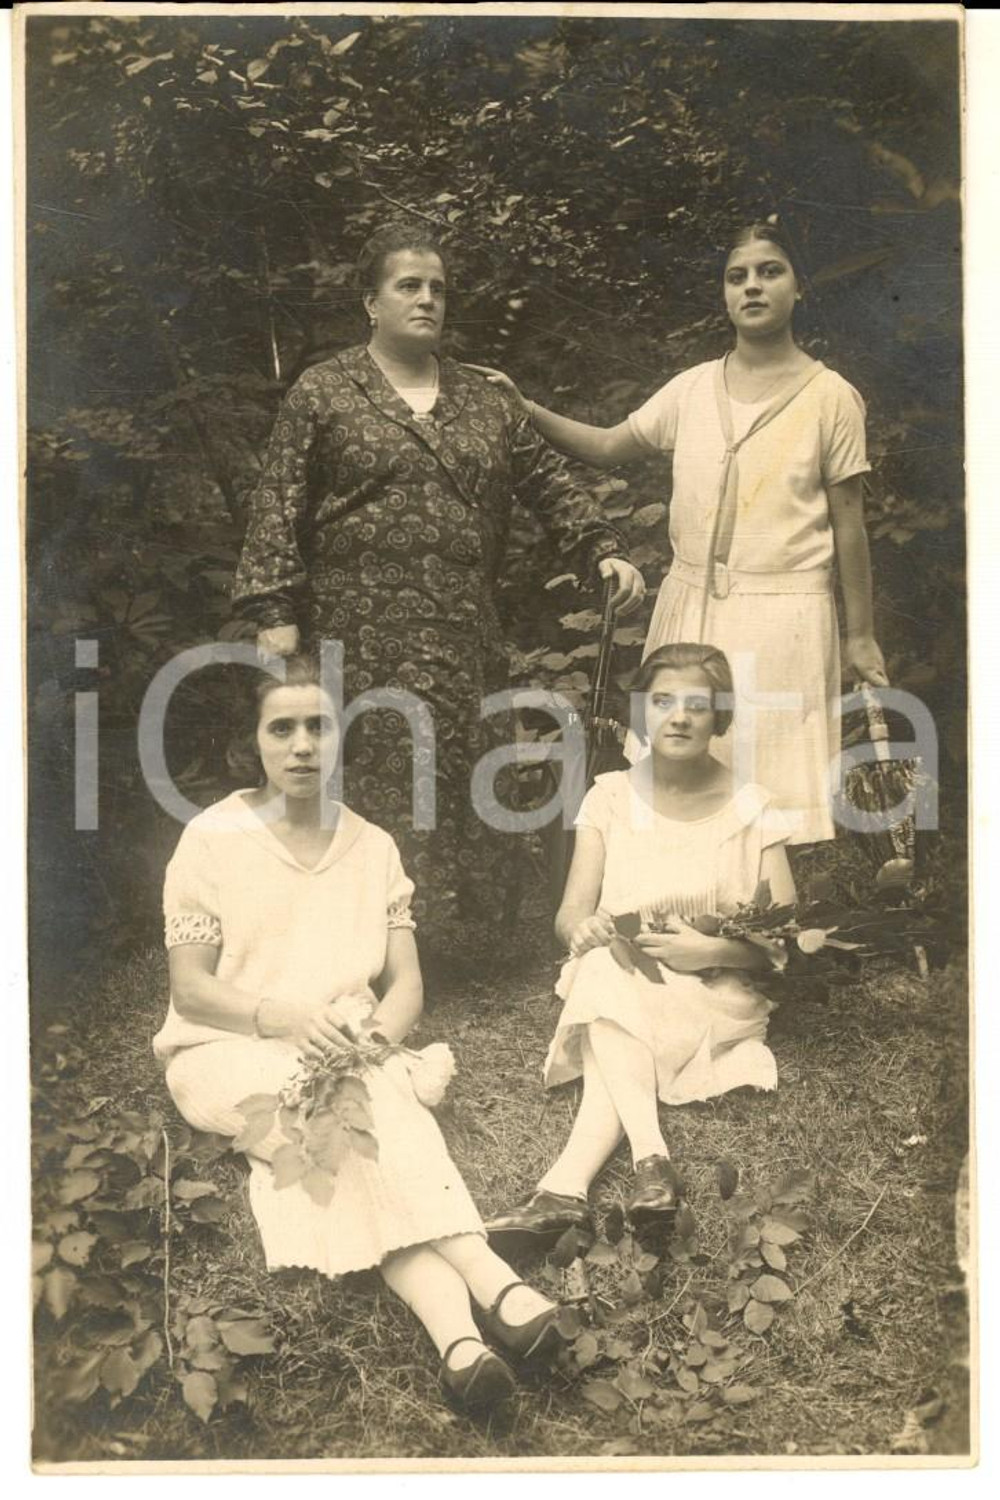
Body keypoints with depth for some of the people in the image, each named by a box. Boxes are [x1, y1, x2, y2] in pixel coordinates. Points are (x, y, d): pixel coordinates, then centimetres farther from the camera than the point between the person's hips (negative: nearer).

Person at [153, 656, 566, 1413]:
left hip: (348, 1055, 2)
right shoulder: (212, 838, -2)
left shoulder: (373, 846, 8)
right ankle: (485, 1283, -46)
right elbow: (190, 988, -6)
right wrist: (288, 1018, -24)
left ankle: (454, 1329, -48)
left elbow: (406, 983, 5)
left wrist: (374, 1040, -18)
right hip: (230, 1052, -2)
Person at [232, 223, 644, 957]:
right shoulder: (324, 394, 4)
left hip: (465, 640, 4)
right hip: (364, 639, -4)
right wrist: (275, 615, -9)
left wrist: (603, 550, -1)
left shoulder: (483, 401, 16)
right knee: (374, 791, -3)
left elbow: (549, 481, 14)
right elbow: (280, 512, 0)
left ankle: (453, 936, 19)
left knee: (463, 791, 6)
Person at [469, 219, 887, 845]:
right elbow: (608, 447, 13)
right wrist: (525, 407, 0)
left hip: (782, 614, -4)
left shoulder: (832, 398, -2)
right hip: (691, 605, 4)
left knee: (774, 787, -1)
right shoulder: (693, 388, 7)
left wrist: (861, 635, 2)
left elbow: (849, 525, 0)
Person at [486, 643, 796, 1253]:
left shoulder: (751, 809, 0)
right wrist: (584, 929, -24)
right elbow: (571, 915, 1)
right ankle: (652, 1160, -41)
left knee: (609, 983, -33)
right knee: (601, 966, -33)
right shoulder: (611, 797, 6)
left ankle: (565, 1188, -40)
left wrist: (712, 951, -20)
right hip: (617, 988, 3)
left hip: (714, 997, -2)